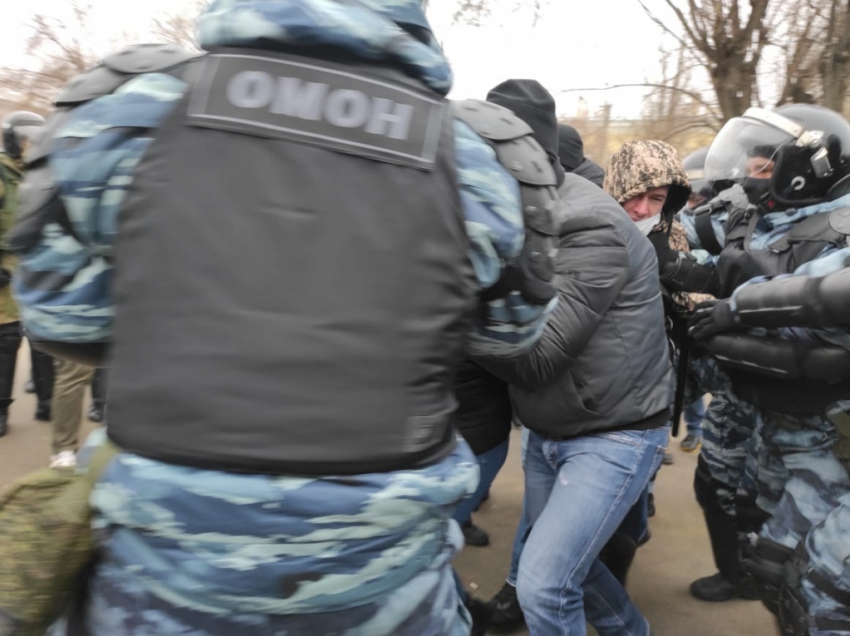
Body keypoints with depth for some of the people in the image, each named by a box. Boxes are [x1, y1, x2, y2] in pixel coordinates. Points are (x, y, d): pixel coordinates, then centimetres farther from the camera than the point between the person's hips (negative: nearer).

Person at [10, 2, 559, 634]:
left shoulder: (141, 100, -4)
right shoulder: (459, 154, -3)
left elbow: (62, 314, 4)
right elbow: (513, 329, 12)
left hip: (175, 538, 0)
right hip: (380, 549, 1)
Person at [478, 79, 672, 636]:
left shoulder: (591, 230, -26)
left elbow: (533, 357, -28)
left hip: (614, 436, -8)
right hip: (549, 433, 8)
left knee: (543, 585, -11)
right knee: (566, 559, 23)